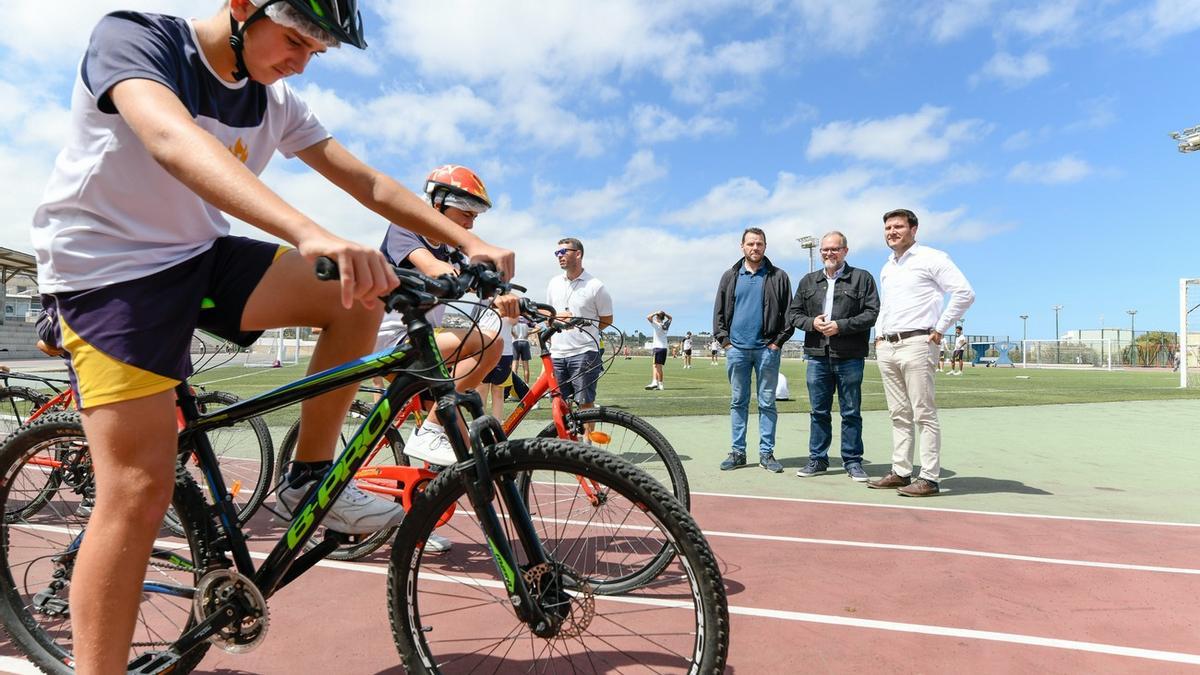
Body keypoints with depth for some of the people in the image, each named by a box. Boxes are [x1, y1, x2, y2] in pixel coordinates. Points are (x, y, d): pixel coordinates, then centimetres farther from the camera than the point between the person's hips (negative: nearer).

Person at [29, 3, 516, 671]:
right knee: (142, 487, -14)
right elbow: (174, 140, -37)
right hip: (108, 267, -5)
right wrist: (311, 234, -54)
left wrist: (470, 242, -12)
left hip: (200, 257, 6)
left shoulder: (276, 102, 1)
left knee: (359, 295, -15)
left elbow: (369, 183, -2)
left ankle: (312, 477, -1)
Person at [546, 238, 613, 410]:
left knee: (586, 403, -2)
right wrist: (557, 317, -1)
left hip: (584, 353, -5)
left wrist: (583, 328, -2)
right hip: (557, 353, 5)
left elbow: (607, 320, 4)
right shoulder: (554, 283, 11)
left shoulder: (595, 286, -4)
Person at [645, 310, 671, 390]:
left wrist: (656, 313, -8)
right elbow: (670, 318, 31)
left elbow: (648, 317, -20)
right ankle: (660, 385, 9)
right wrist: (664, 313, 16)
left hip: (658, 348, -7)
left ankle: (654, 382, -26)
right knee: (659, 367, 10)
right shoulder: (666, 325, 10)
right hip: (664, 348, 7)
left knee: (655, 366, -11)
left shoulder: (657, 325, -9)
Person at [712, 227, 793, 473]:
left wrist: (778, 341, -5)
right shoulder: (730, 276, 10)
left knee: (767, 403, 4)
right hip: (736, 349, 2)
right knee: (738, 402, 6)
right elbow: (719, 311, 10)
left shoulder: (778, 277, 5)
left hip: (767, 349, -1)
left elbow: (788, 313, 3)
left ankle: (766, 453, 11)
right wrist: (723, 339, 1)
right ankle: (738, 452, 13)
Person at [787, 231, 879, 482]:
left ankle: (852, 461, 16)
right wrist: (812, 322, -7)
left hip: (850, 357, -3)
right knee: (819, 411, 9)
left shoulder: (862, 278, 3)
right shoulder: (808, 281, 14)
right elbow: (793, 313, 13)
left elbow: (872, 313, -5)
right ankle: (817, 459, 19)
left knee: (851, 412, 5)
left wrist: (841, 325, -15)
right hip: (817, 356, 3)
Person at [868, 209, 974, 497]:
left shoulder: (931, 258, -4)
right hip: (886, 347, 8)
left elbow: (965, 293, -12)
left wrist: (940, 329, -11)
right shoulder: (887, 268, 20)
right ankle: (900, 472, 16)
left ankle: (929, 478, -1)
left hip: (916, 344, -8)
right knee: (899, 415, 11)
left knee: (924, 414, -6)